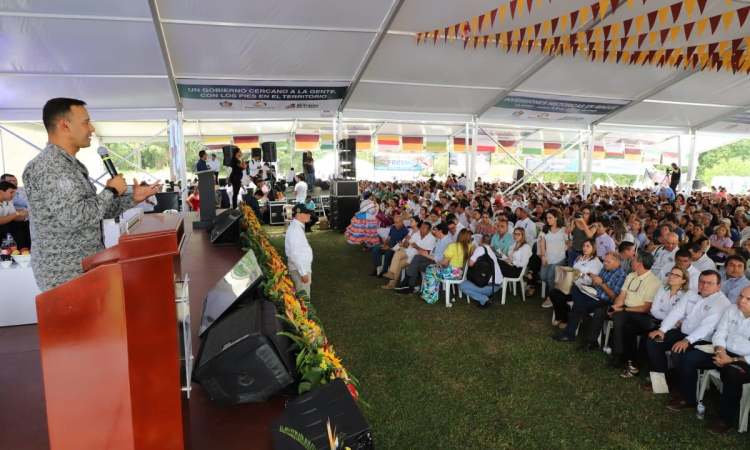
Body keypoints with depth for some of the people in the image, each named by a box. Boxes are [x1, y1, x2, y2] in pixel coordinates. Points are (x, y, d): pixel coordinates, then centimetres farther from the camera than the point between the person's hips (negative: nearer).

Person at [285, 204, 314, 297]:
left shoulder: (298, 227, 11)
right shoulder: (295, 230, -21)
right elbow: (294, 255, -25)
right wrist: (303, 272, -22)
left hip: (302, 268, 10)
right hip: (299, 270, -10)